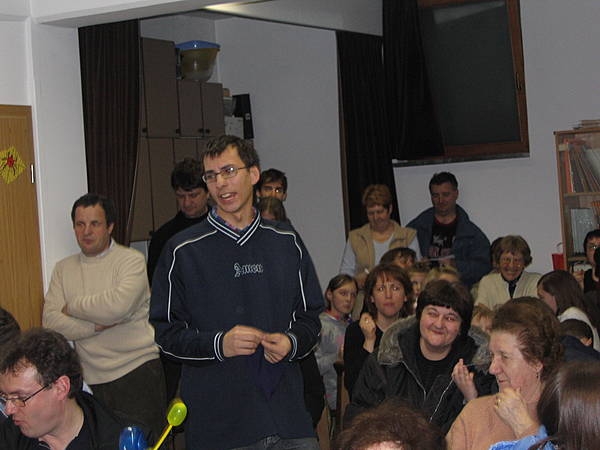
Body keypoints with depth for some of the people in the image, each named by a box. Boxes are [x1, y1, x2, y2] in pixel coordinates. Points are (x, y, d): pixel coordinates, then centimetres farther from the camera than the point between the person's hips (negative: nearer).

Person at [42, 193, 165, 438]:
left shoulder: (131, 260, -3)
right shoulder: (64, 268, 11)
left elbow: (118, 305, -21)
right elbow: (51, 323, -1)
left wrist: (71, 306, -7)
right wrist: (97, 325, -14)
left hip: (137, 372, -4)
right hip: (91, 379, 4)